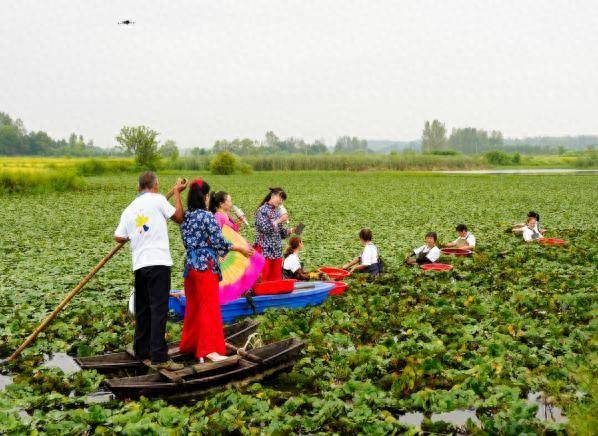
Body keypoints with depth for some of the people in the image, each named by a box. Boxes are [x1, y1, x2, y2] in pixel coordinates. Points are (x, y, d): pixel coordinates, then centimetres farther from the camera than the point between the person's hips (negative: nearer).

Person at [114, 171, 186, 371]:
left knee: (142, 309, 17)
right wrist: (177, 192, 18)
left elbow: (118, 237, 9)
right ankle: (159, 357, -11)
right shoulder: (157, 199, -2)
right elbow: (179, 217, 7)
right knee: (159, 309, -8)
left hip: (139, 265, 6)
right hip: (159, 262, -6)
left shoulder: (129, 210, 14)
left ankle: (142, 351, 27)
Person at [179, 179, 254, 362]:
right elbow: (218, 242, -13)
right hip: (206, 265, -7)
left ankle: (190, 344, 26)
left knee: (193, 306, 17)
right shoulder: (207, 216, -14)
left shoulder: (185, 217, 6)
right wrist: (241, 249, -1)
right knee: (209, 308, -1)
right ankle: (208, 349, 0)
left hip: (190, 264, 7)